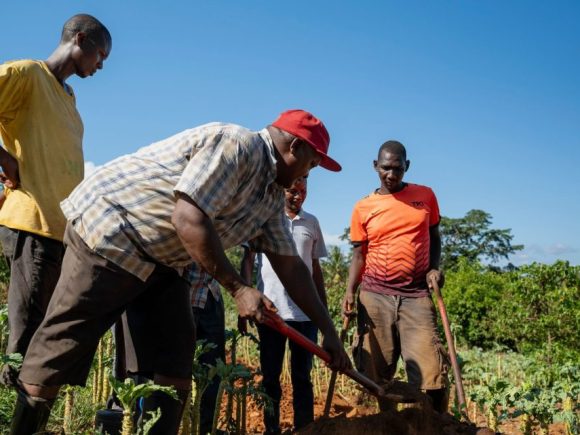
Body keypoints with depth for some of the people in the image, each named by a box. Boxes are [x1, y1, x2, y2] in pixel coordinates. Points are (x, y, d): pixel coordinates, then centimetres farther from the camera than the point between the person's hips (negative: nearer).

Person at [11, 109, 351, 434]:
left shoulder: (272, 195, 9)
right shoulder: (236, 145, -21)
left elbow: (290, 264, 11)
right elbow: (188, 218, -30)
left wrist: (328, 330, 11)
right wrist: (238, 289, -24)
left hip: (164, 259, 9)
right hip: (110, 226, -9)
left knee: (175, 360, 1)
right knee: (59, 351, -7)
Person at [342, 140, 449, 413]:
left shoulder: (426, 196, 8)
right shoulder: (363, 208, 5)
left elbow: (434, 237, 17)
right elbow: (358, 254, 8)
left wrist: (434, 268, -1)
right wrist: (350, 292, -6)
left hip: (416, 295, 0)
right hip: (375, 295, 0)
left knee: (432, 369, -10)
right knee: (378, 371, 5)